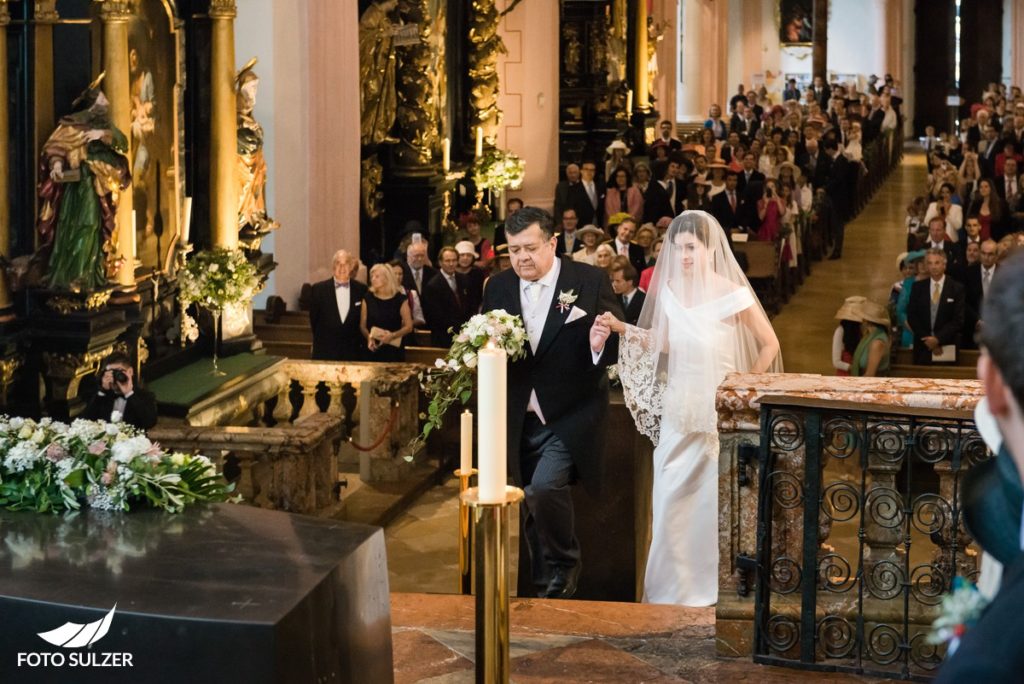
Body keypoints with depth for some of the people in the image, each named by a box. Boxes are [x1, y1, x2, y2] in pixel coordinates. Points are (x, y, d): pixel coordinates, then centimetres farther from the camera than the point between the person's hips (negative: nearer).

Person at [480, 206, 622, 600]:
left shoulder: (590, 282, -5)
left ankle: (565, 564, 6)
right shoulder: (498, 288, 6)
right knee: (531, 506, 10)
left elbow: (619, 343, -5)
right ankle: (546, 586, 28)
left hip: (568, 417, -4)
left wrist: (600, 344, -27)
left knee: (543, 489, -21)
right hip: (519, 418, 5)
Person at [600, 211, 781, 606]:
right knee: (671, 495, 5)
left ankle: (712, 581, 17)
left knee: (714, 496, 3)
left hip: (719, 409, -4)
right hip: (679, 408, 4)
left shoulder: (732, 295, -11)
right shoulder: (669, 291, 3)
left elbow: (769, 345, -2)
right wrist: (622, 328, 1)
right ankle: (672, 584, 18)